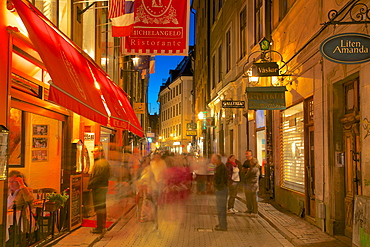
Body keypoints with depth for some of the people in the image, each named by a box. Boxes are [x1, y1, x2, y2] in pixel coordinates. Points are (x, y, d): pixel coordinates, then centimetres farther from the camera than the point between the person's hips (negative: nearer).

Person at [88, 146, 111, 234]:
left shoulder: (99, 163, -17)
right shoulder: (105, 162, 16)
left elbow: (97, 177, -23)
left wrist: (90, 185, -14)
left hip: (98, 188, -11)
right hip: (104, 186, 11)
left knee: (99, 207, -6)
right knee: (103, 206, 16)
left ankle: (99, 227, -2)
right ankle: (103, 226, 25)